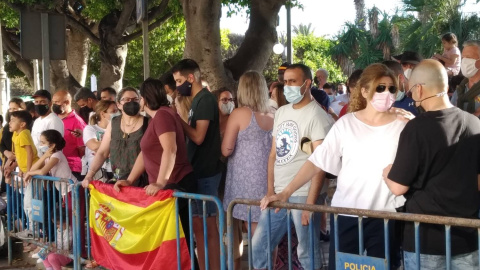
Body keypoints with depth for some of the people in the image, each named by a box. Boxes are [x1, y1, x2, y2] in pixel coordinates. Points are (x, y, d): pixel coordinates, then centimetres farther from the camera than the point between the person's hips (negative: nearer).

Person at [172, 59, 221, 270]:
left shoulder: (206, 100, -14)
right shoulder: (197, 100, 14)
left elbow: (198, 137, -19)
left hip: (205, 172, -9)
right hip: (198, 170, 9)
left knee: (207, 224, -3)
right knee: (198, 224, 12)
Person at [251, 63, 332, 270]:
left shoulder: (316, 115, -9)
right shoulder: (281, 112, 12)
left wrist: (310, 202, -18)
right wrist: (270, 190, 7)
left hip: (302, 195, -7)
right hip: (278, 194, 7)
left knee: (307, 252, 3)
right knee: (258, 246, 11)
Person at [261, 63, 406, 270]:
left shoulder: (402, 125, 1)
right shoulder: (345, 124, -1)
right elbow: (316, 162, -4)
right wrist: (285, 192, -11)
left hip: (385, 215, 0)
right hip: (346, 214, 0)